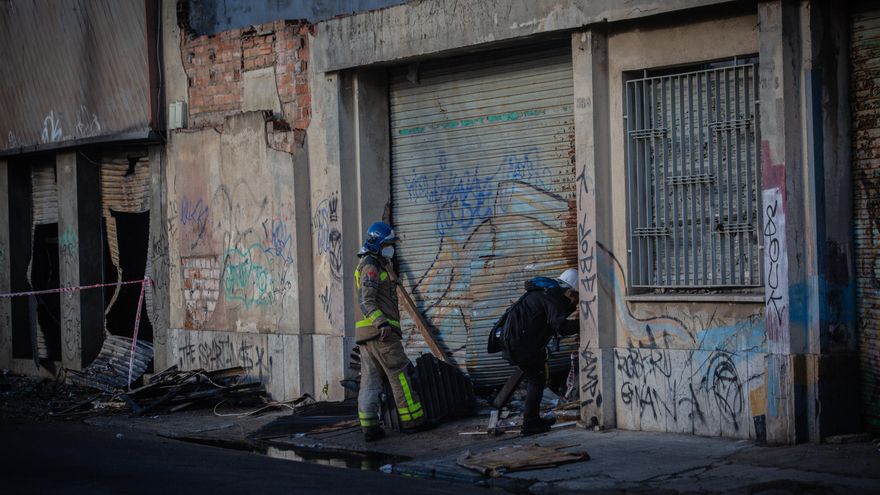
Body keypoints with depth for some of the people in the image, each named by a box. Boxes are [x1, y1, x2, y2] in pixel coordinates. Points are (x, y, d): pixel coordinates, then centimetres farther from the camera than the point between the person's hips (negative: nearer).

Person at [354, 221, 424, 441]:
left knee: (369, 380, 4)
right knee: (400, 376, -3)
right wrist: (382, 323, -32)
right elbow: (367, 301, -21)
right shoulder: (371, 267, -10)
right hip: (382, 332, -10)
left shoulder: (368, 266, 23)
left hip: (365, 333, 10)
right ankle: (412, 420, 1)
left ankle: (369, 427, 0)